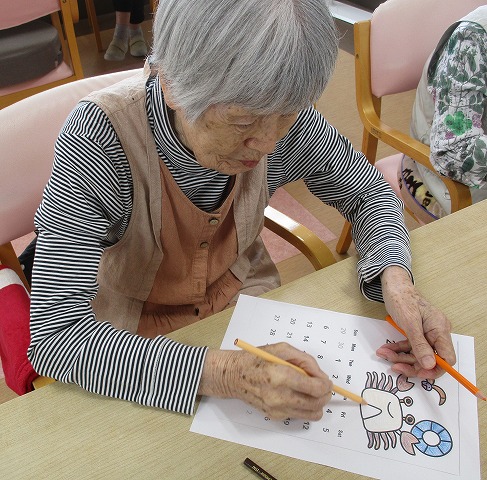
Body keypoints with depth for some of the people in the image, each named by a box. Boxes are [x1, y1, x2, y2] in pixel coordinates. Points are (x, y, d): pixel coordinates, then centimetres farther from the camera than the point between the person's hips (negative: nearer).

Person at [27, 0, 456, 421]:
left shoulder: (288, 119, -19)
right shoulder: (99, 140, -31)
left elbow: (366, 192, -2)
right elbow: (53, 335, -32)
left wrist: (396, 278, -21)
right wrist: (223, 373, -41)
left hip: (247, 296, 3)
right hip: (136, 335, -2)